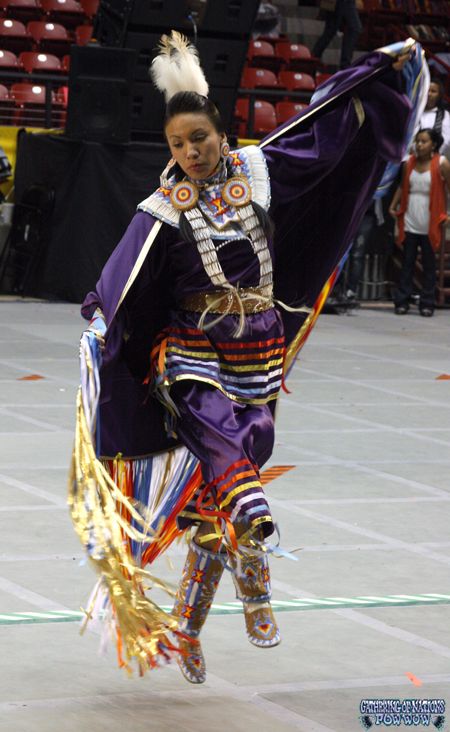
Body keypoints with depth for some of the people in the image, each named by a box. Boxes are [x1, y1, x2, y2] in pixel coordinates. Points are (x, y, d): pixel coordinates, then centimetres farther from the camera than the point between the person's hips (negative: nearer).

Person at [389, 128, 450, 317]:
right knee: (407, 263, 5)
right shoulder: (410, 163, 7)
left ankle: (427, 304, 8)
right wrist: (393, 206, 4)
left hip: (430, 225, -3)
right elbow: (402, 186, 15)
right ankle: (402, 301, 7)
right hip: (410, 222, 3)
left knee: (429, 265, 4)